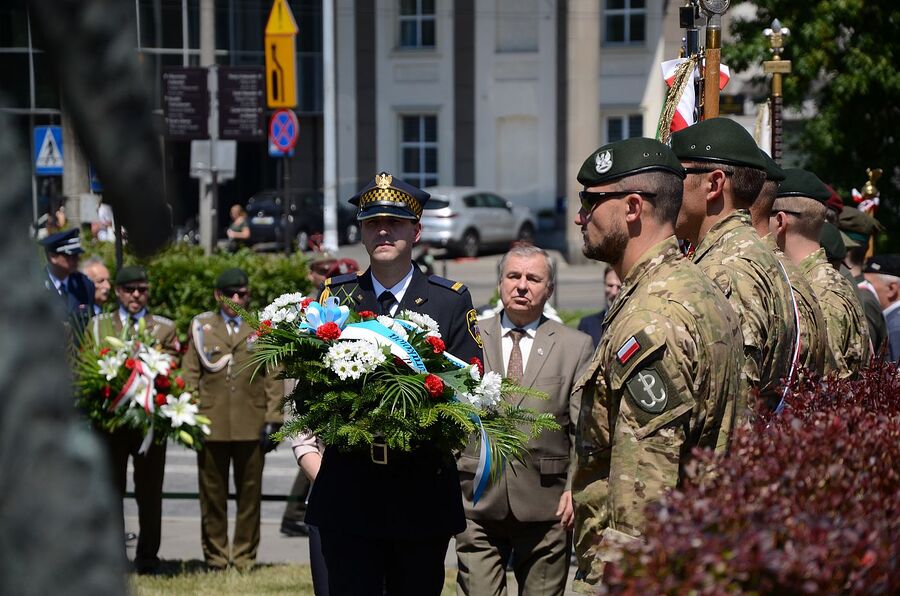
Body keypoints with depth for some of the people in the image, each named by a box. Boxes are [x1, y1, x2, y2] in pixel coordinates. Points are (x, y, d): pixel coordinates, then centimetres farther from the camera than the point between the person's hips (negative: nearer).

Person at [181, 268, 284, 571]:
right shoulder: (201, 326, 10)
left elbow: (274, 378, 7)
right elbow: (190, 375, 9)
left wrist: (273, 420, 0)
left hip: (251, 425, 0)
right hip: (211, 425, 0)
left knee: (250, 494, 3)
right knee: (212, 494, 4)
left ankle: (245, 557, 11)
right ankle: (215, 557, 12)